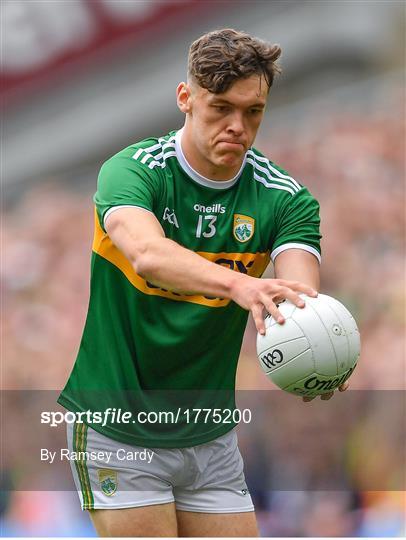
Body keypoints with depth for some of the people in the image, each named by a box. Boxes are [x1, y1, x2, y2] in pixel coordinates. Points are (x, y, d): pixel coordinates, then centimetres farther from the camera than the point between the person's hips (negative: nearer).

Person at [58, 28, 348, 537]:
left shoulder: (284, 198, -4)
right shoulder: (132, 170, -14)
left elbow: (299, 298, -21)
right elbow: (147, 252, -36)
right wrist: (239, 284, -55)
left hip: (210, 437, 4)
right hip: (118, 432, -4)